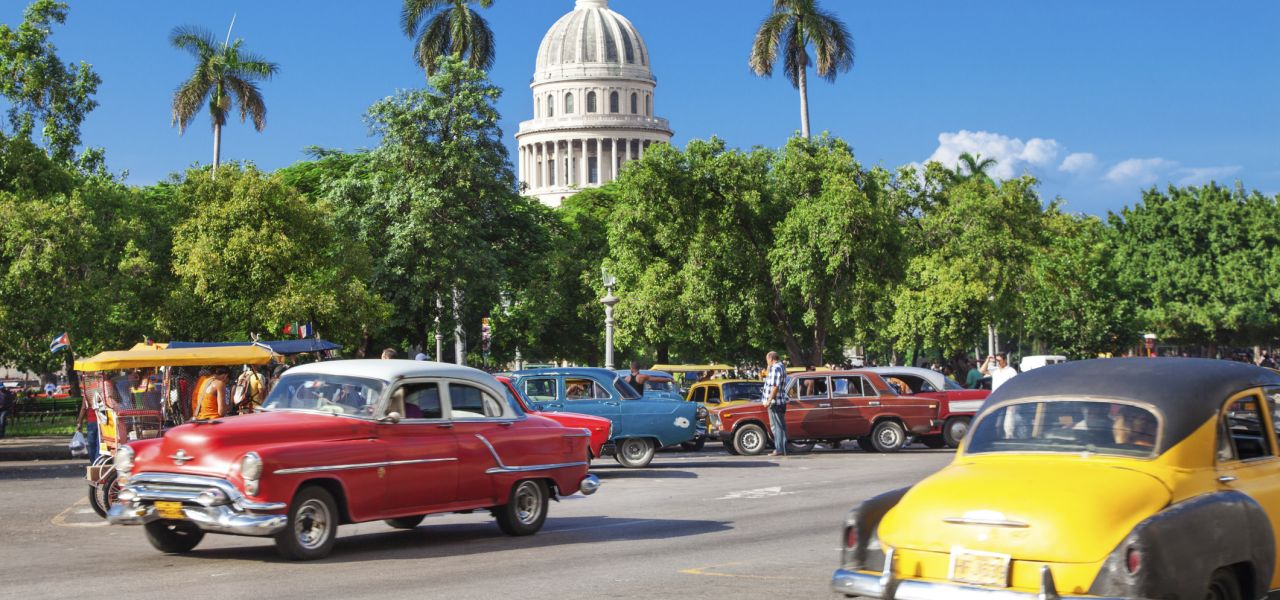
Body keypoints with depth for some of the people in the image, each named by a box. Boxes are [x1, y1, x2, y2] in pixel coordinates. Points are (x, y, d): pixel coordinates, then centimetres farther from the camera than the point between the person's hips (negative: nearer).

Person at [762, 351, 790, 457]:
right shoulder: (781, 367, 17)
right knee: (781, 426, 12)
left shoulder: (775, 368, -15)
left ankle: (779, 450, -8)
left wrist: (769, 400, -22)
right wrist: (767, 373, 19)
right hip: (781, 402, 10)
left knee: (776, 426, -8)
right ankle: (783, 449, 15)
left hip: (775, 402, -10)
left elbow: (775, 386, -22)